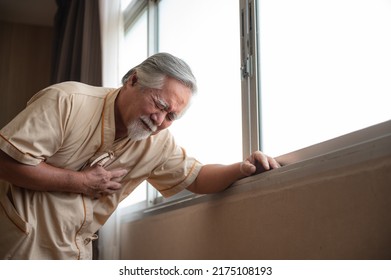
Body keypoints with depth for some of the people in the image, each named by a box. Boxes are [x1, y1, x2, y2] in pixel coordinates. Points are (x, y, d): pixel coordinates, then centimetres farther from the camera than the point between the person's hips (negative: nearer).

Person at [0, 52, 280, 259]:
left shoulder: (159, 142, -3)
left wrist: (242, 169, -16)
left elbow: (196, 178, 4)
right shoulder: (67, 101, -21)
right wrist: (82, 182, -23)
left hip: (73, 251, 5)